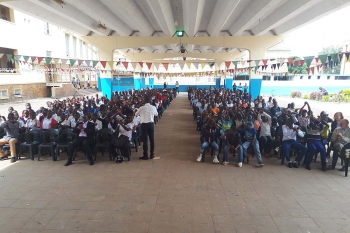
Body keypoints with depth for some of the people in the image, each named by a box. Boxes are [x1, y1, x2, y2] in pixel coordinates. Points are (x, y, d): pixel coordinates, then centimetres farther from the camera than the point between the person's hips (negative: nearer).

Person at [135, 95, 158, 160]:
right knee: (152, 139, 11)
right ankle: (152, 154, 18)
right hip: (151, 124, 3)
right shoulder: (153, 107, -2)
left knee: (145, 140, 2)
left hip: (144, 124, -3)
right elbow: (156, 114, 17)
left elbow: (136, 114, 6)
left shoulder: (141, 108, -11)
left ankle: (145, 155, 5)